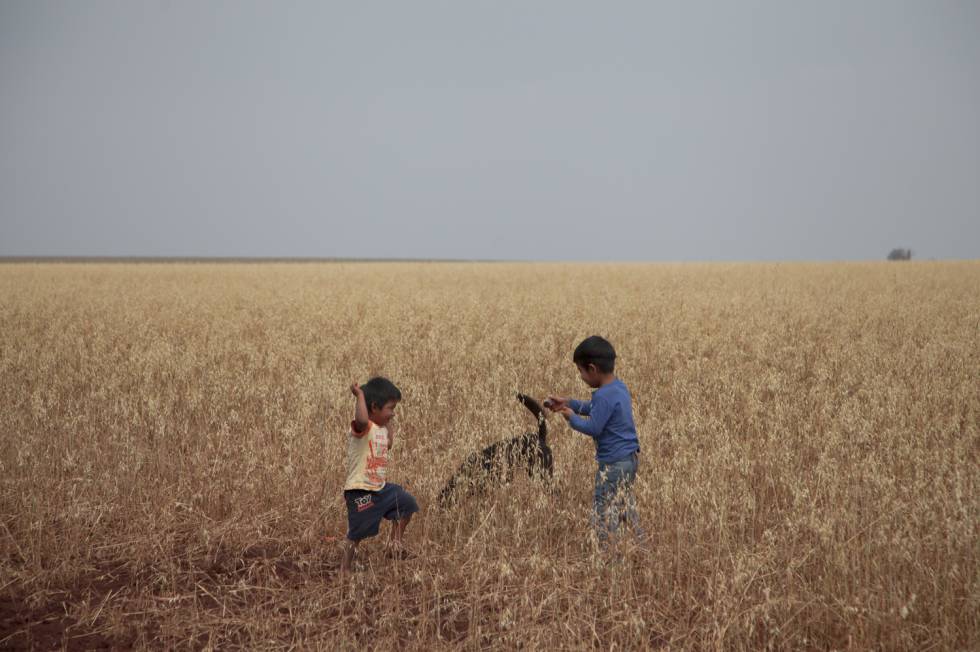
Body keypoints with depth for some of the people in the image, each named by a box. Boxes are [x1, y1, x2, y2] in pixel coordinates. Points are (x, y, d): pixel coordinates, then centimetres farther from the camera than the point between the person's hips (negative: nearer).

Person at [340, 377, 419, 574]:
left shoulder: (381, 428, 9)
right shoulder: (362, 428, -21)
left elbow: (387, 446, 28)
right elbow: (361, 419, -46)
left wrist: (390, 425, 17)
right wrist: (360, 395, -34)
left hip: (381, 487, 9)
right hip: (361, 491, -9)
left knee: (406, 504, 19)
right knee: (356, 534, -2)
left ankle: (395, 544, 31)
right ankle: (343, 570, 10)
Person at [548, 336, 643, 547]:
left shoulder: (604, 395, -22)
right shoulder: (620, 387, 8)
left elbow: (593, 427, -21)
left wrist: (572, 417, -5)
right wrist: (568, 403, 16)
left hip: (613, 463, -10)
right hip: (629, 458, 10)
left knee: (604, 514, -3)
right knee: (627, 508, 18)